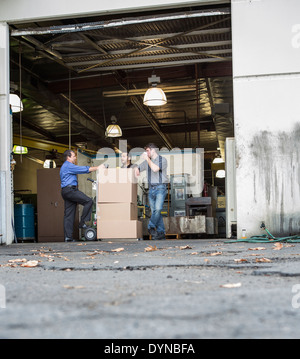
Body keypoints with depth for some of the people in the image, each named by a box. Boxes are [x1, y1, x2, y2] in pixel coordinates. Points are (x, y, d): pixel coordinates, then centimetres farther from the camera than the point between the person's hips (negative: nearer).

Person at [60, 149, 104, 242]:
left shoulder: (65, 166, 27)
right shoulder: (68, 166, -7)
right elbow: (84, 169, -9)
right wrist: (97, 168, -1)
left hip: (66, 191, 11)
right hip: (70, 190, -11)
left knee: (68, 214, 6)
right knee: (88, 201, -13)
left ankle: (68, 237, 3)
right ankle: (82, 223, -11)